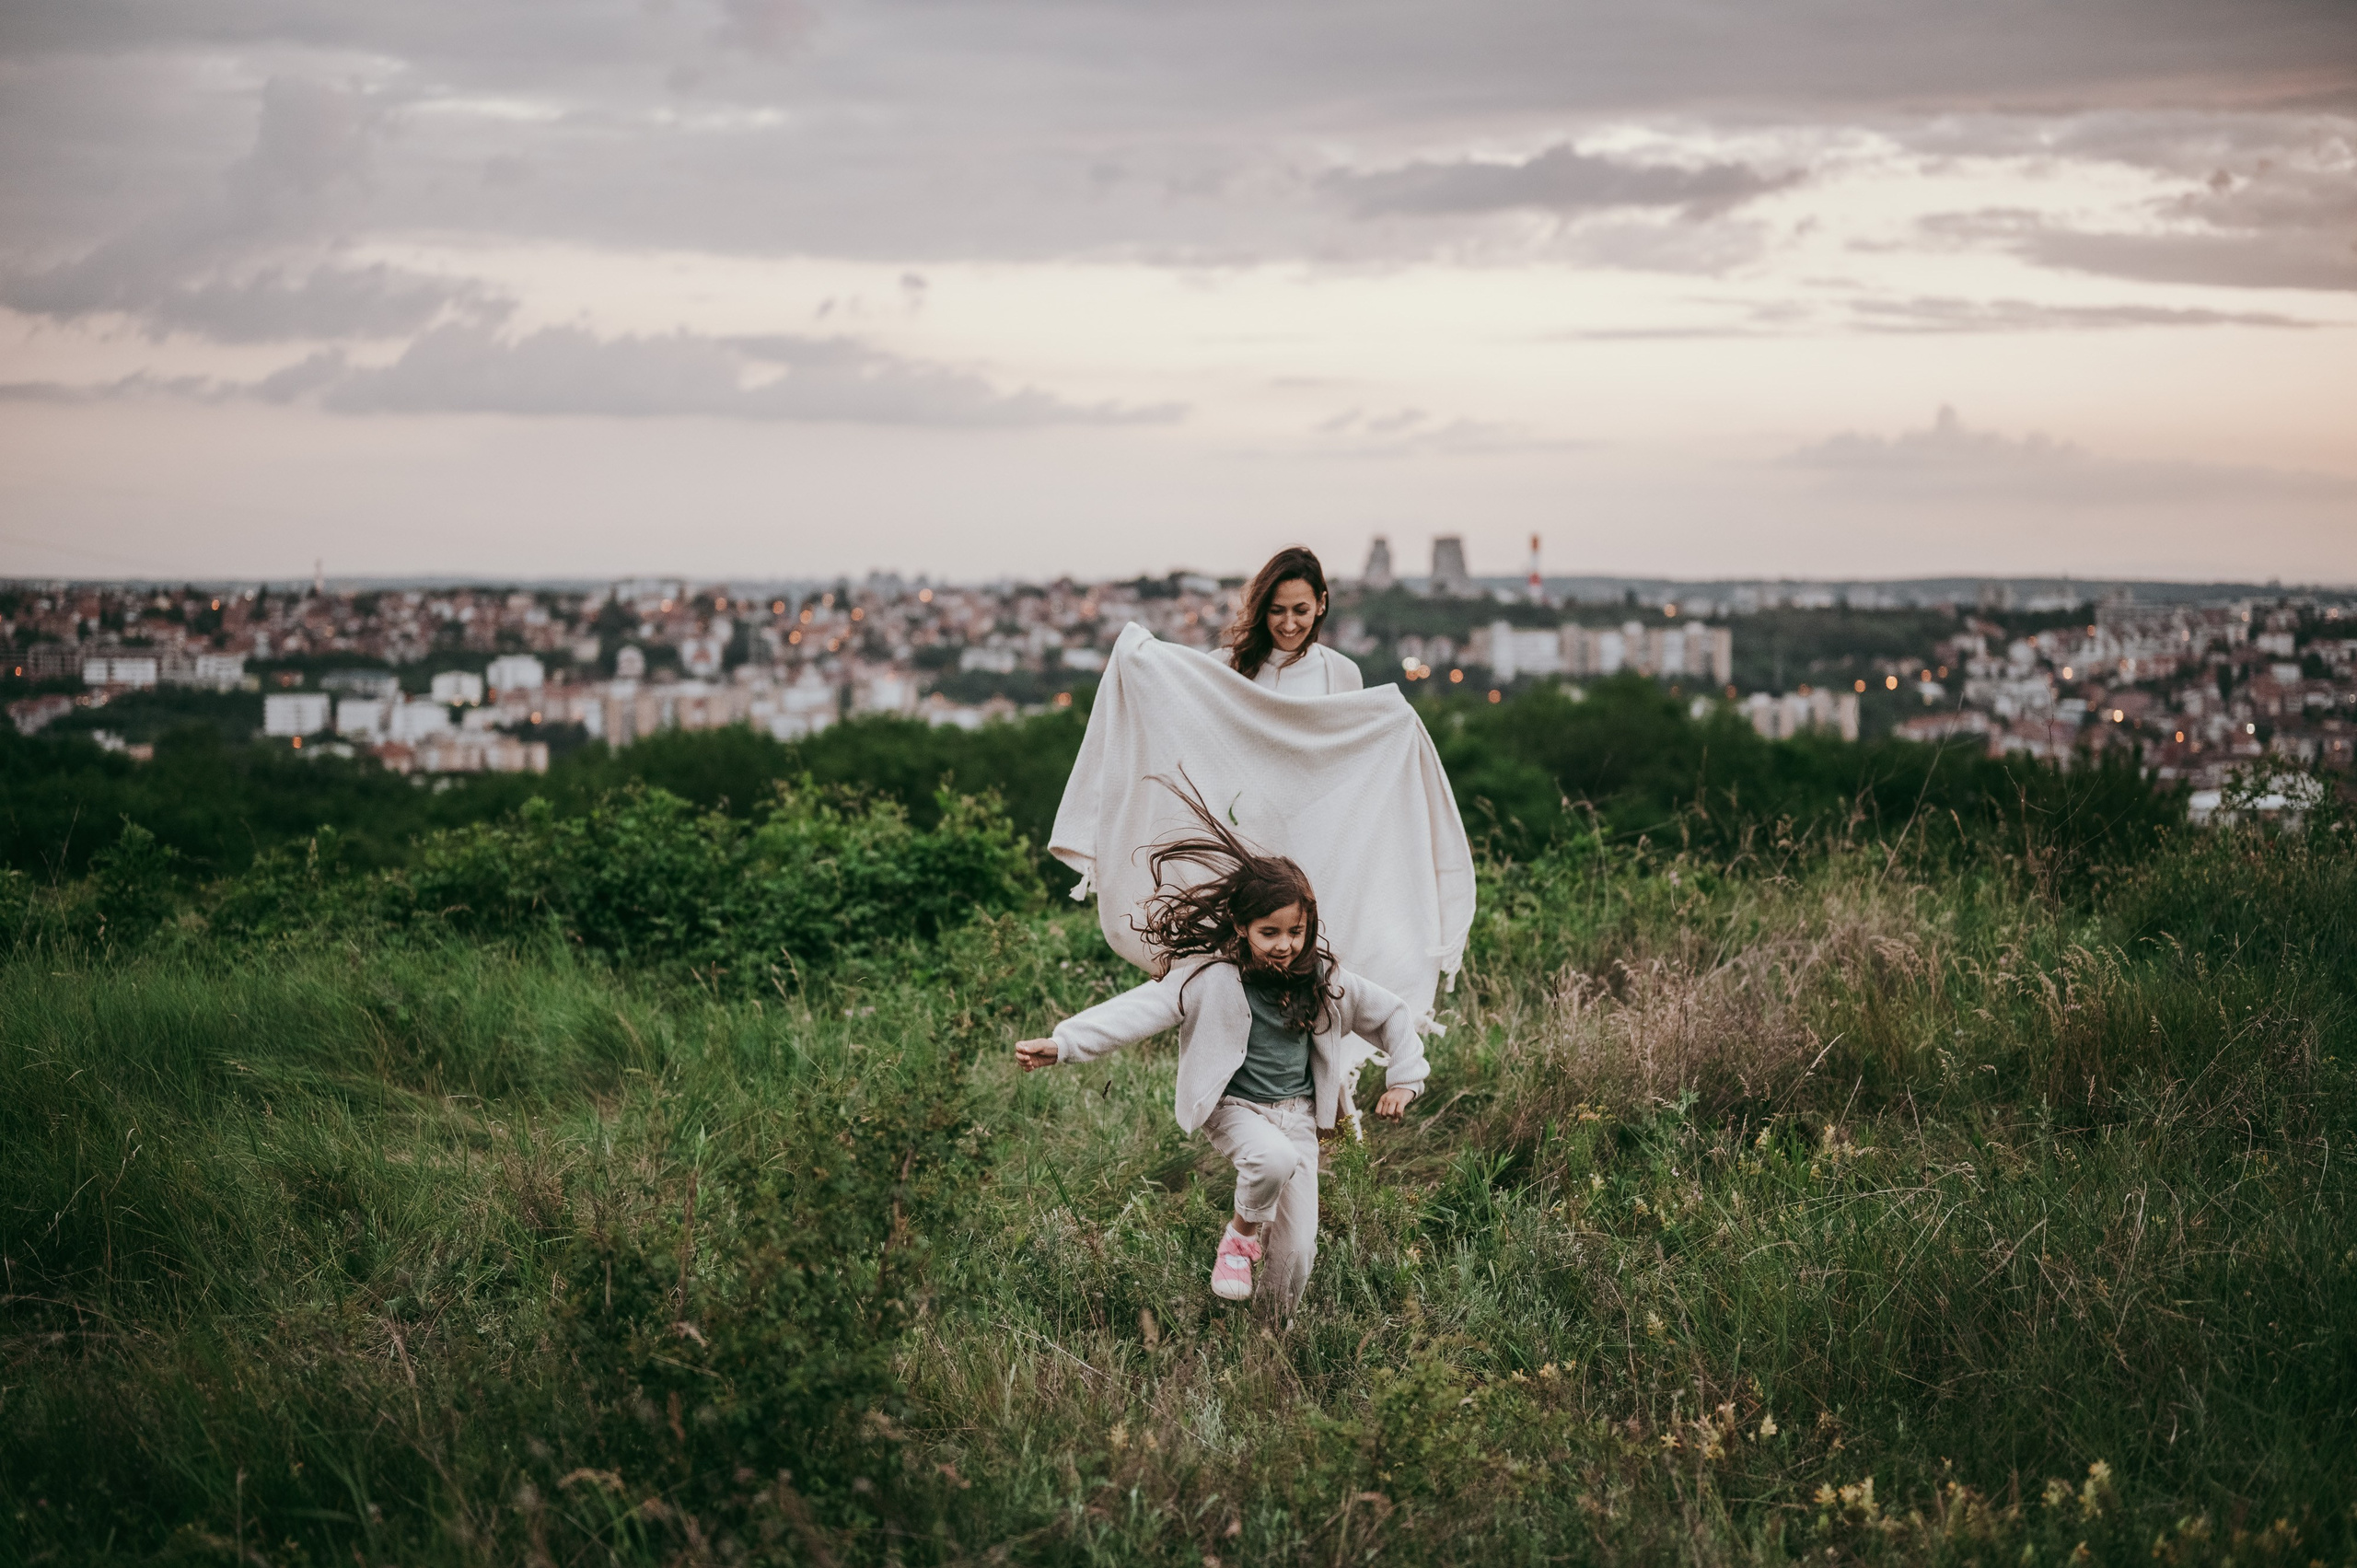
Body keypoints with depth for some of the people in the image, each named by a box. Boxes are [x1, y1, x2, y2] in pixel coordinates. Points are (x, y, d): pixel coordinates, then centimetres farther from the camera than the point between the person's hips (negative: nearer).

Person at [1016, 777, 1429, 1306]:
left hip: (1299, 1116, 4)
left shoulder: (1323, 982, -3)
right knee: (1274, 1159, -37)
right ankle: (1241, 1236, -6)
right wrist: (1061, 1044, -33)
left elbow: (1392, 1014, 12)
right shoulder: (1214, 980, -15)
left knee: (1297, 1248, -3)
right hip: (1235, 1109, -3)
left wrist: (1404, 1081, 5)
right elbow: (1138, 1010, -23)